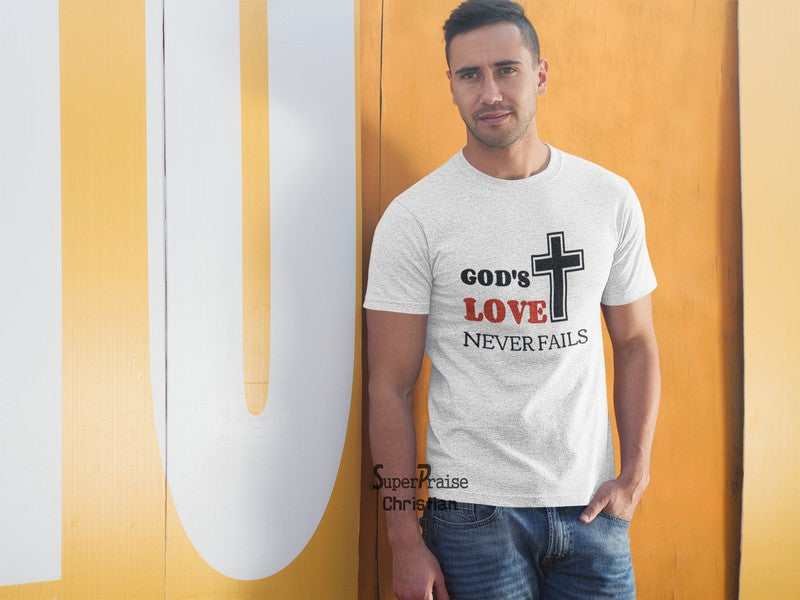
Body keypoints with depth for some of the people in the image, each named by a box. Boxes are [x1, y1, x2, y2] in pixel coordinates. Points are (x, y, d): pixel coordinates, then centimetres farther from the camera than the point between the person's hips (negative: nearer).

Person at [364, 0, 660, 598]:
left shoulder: (610, 198, 2)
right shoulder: (414, 217, -8)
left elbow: (636, 343, 9)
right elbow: (391, 387, -7)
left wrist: (636, 474, -1)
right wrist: (405, 541, -8)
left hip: (590, 507, 3)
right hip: (473, 509, -3)